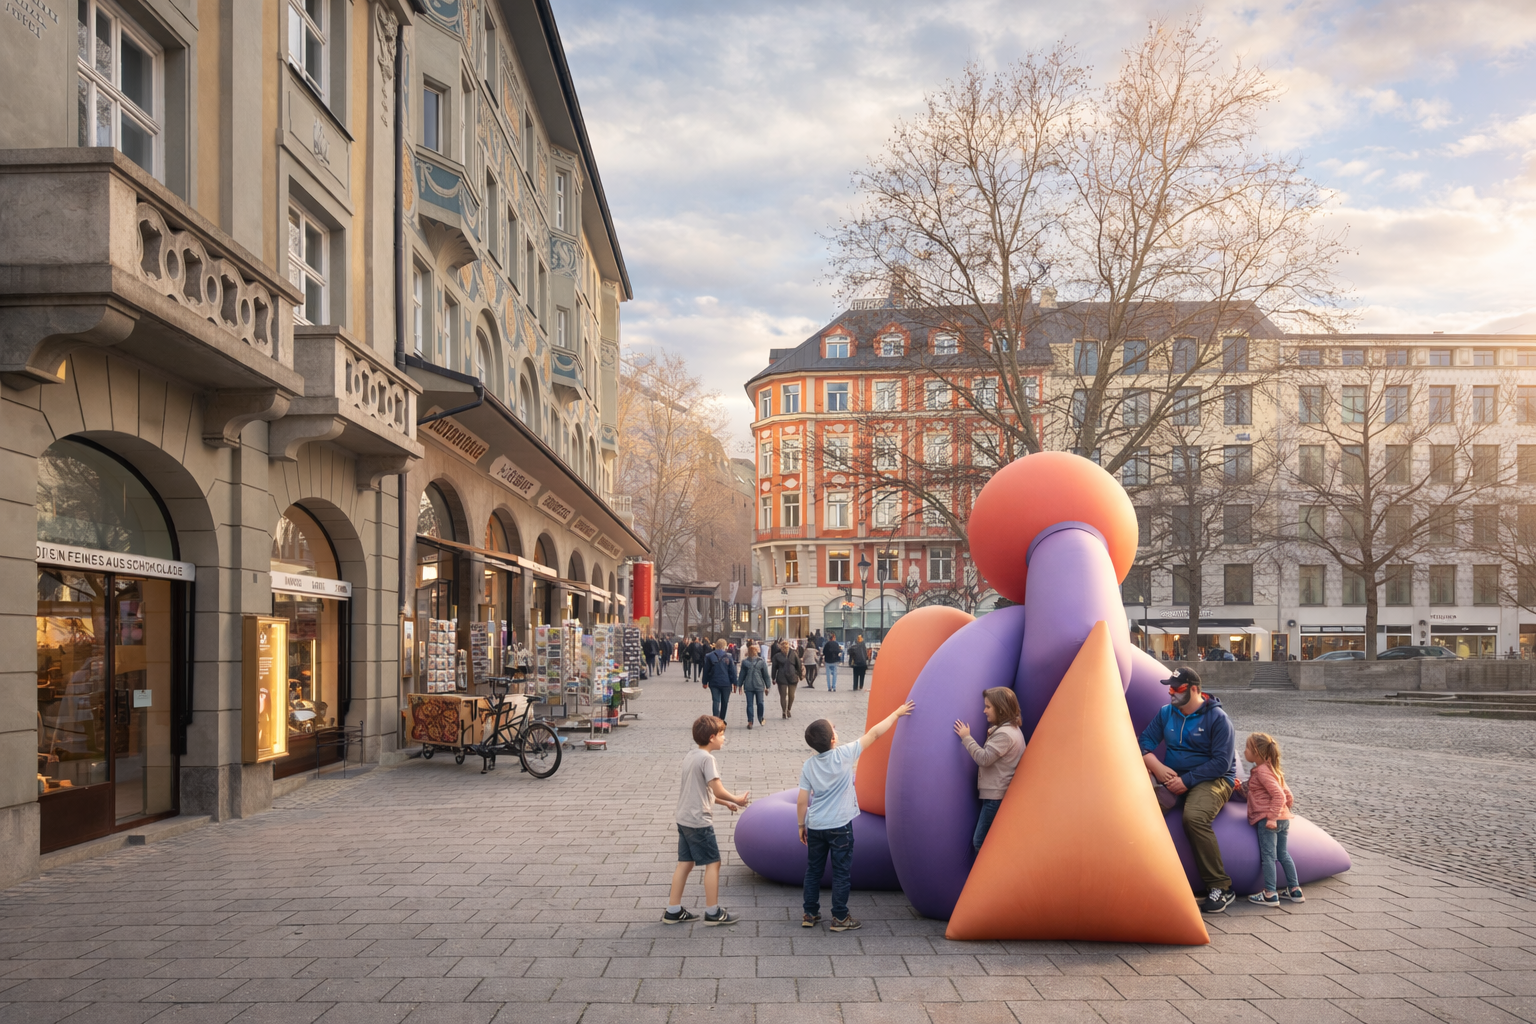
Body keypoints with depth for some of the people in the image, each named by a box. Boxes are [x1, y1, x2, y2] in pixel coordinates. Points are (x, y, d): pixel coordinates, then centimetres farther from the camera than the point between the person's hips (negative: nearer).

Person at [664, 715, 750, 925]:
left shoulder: (689, 756, 11)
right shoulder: (706, 758, -17)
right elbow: (717, 790, -20)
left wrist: (726, 803, 19)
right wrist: (737, 799, -4)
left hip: (683, 819, 9)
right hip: (699, 821, -9)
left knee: (685, 863, 13)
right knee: (713, 863, 2)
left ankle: (673, 911, 17)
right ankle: (713, 912, 9)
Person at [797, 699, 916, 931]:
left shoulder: (808, 766, -2)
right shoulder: (844, 755, -12)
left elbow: (801, 801, -1)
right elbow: (874, 733, -7)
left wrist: (801, 825, 12)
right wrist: (896, 714, 1)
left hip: (815, 826, 4)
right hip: (839, 826, -4)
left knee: (813, 870, 15)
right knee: (841, 872, 7)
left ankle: (809, 914, 23)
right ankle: (840, 918, 13)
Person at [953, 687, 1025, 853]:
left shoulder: (1004, 734, -18)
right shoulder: (1011, 728, 15)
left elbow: (984, 758, -22)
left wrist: (966, 738, -14)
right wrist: (991, 734, 8)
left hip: (996, 796, -11)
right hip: (996, 794, 11)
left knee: (980, 842, -8)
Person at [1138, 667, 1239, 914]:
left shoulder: (1217, 718, -7)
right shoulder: (1166, 713, 10)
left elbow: (1222, 763, -12)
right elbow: (1145, 741, 10)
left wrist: (1187, 780, -17)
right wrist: (1158, 767, -10)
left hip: (1212, 780, -5)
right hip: (1172, 777, 5)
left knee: (1194, 817, -37)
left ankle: (1221, 888, -24)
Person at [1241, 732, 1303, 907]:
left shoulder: (1262, 771, -13)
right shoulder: (1272, 770, 16)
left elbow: (1279, 795, -21)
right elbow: (1287, 795, 18)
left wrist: (1272, 817, -24)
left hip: (1267, 820, -10)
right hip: (1283, 819, 10)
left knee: (1268, 856, -6)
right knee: (1282, 854, 16)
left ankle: (1270, 895, -5)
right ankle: (1295, 890, 20)